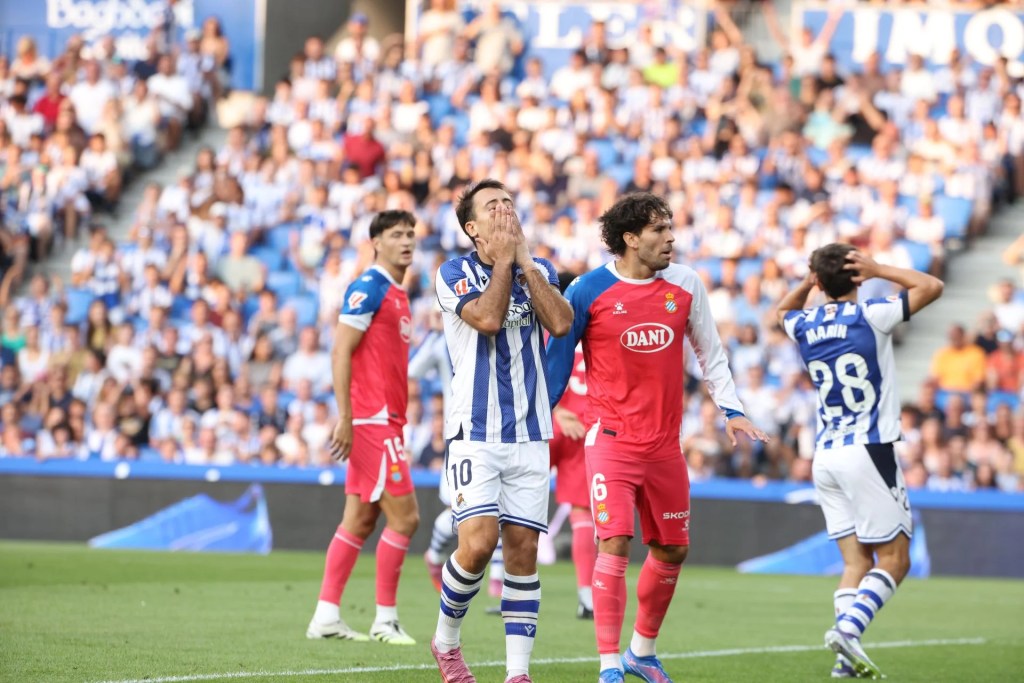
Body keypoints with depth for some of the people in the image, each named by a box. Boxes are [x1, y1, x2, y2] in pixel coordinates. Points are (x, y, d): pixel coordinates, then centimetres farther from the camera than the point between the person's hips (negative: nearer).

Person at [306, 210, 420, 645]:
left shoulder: (397, 295, 18)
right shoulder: (368, 289, -10)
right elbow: (341, 353, -15)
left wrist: (398, 420, 16)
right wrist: (345, 418, -20)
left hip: (385, 421, 9)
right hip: (372, 419, -9)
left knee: (361, 520, 8)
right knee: (404, 516, -9)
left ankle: (326, 616, 10)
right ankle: (385, 619, -3)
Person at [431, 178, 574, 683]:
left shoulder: (539, 271, 11)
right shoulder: (454, 274, -1)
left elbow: (561, 323, -8)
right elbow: (488, 317, -19)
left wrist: (525, 261, -7)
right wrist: (503, 260, -9)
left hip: (529, 434, 4)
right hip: (475, 433, -4)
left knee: (523, 549, 0)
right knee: (479, 543, -17)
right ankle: (446, 640, 7)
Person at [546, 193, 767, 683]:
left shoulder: (685, 284, 3)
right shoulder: (588, 292, -8)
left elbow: (709, 351, 14)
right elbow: (557, 360, 1)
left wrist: (730, 408, 5)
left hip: (664, 441, 5)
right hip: (612, 437, -5)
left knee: (672, 551, 11)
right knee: (615, 544, -16)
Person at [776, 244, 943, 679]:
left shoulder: (805, 327, 7)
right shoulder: (870, 317, -8)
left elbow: (784, 311, 33)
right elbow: (932, 286, 0)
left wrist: (809, 281, 17)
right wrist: (879, 271, 1)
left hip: (825, 456, 6)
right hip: (868, 450, -6)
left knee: (856, 561, 8)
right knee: (894, 559, -1)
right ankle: (848, 627, -22)